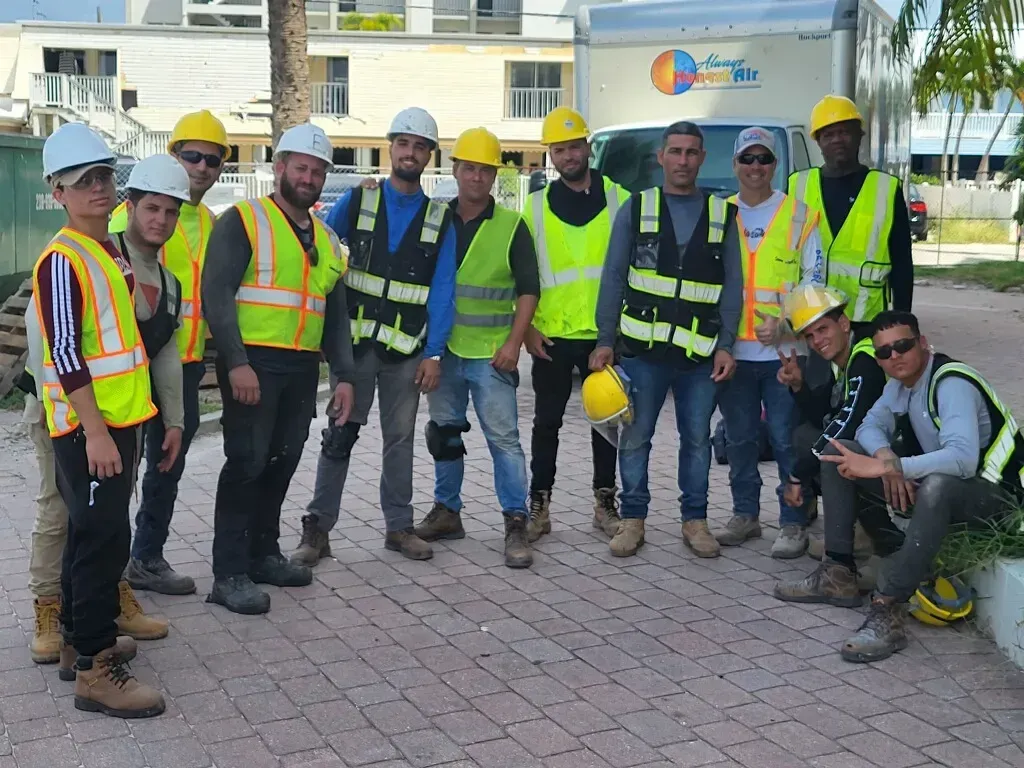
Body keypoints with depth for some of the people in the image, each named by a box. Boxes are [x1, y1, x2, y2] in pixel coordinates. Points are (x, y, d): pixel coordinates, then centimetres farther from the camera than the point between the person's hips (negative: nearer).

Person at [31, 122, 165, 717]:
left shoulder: (113, 252, 13)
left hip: (119, 419, 9)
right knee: (105, 538, -7)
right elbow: (64, 354, -21)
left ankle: (84, 637, 31)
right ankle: (95, 671, 0)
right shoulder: (62, 260, -16)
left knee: (94, 533, 18)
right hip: (89, 426, -9)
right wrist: (95, 432, -23)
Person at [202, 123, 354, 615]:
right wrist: (237, 362, -21)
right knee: (247, 463, -7)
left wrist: (343, 375, 11)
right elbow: (216, 294, -13)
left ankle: (263, 553, 26)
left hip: (302, 369, 7)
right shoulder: (243, 220, -4)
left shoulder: (326, 240, 18)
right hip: (251, 363, -7)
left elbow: (336, 315, 20)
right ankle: (229, 574, 0)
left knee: (282, 463, 12)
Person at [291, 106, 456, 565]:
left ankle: (399, 526, 20)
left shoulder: (439, 219, 5)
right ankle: (317, 527, 7)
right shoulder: (357, 201, 3)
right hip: (356, 341, -1)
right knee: (340, 434, 0)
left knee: (400, 437, 10)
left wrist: (433, 354, -4)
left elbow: (442, 291, 2)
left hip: (408, 350, 1)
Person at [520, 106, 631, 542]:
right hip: (552, 334, 0)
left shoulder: (619, 198, 3)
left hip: (606, 332, 0)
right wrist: (527, 326, -3)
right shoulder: (536, 205, 5)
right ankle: (539, 506, 15)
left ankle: (605, 502, 22)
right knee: (547, 422, 7)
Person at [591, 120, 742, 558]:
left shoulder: (722, 214, 8)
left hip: (701, 353, 1)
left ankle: (695, 520, 20)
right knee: (635, 437, 4)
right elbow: (613, 279, 3)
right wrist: (604, 341, -3)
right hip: (643, 348, -1)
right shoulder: (635, 209, 6)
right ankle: (632, 519, 15)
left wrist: (726, 345, -2)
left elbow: (732, 285, 6)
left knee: (697, 438, 8)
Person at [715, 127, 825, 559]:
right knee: (739, 439, 12)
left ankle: (793, 524, 8)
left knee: (787, 439, -1)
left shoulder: (800, 216, 1)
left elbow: (814, 281, -1)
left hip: (784, 350, -3)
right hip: (734, 350, 3)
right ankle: (745, 515, 25)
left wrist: (784, 324, -16)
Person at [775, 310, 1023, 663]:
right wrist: (887, 459, -16)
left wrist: (882, 466, -39)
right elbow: (871, 426, 7)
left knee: (936, 486, -44)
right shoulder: (900, 381, 2)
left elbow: (962, 460, -38)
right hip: (929, 479, 9)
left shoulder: (952, 384, -25)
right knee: (838, 454, 0)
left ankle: (889, 610, -39)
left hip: (991, 491, -9)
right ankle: (839, 574, -3)